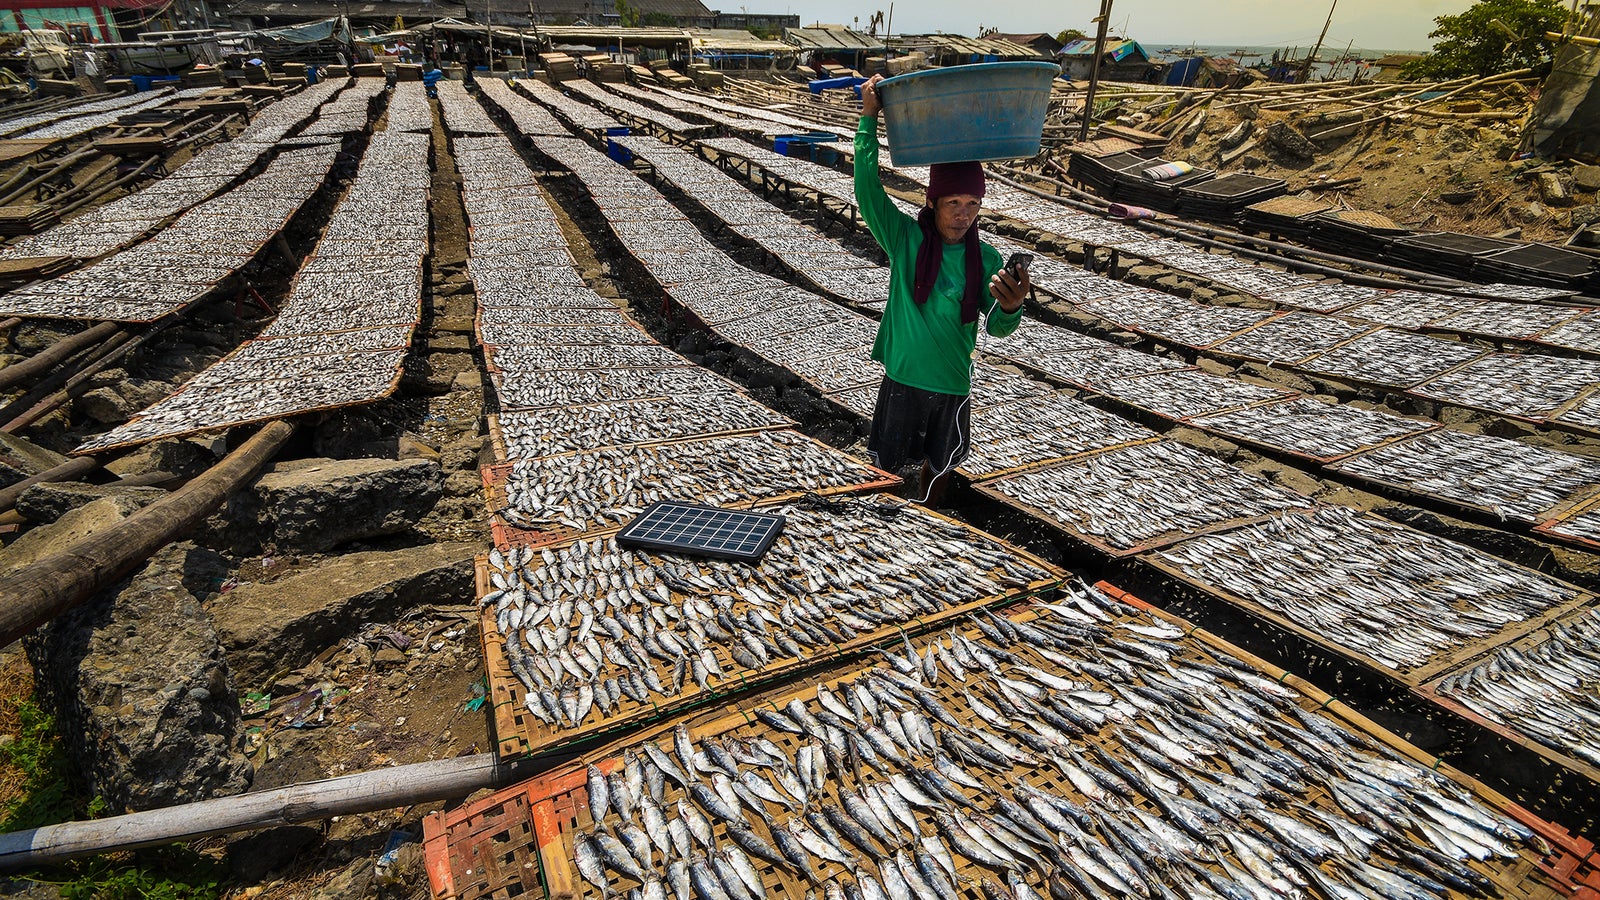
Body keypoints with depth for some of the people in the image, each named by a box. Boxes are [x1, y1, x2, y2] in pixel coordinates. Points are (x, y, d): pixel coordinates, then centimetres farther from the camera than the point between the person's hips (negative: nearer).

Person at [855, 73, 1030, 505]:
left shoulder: (986, 259, -4)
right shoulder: (905, 238, -10)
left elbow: (997, 327, -10)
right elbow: (867, 190, -23)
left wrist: (1010, 307, -34)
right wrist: (869, 119, -30)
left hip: (954, 385, 3)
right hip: (903, 379, -2)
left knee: (939, 466, 20)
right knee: (886, 467, 12)